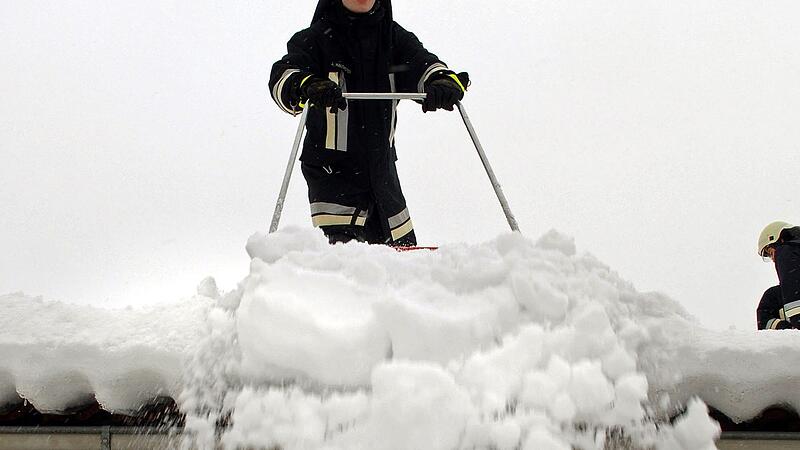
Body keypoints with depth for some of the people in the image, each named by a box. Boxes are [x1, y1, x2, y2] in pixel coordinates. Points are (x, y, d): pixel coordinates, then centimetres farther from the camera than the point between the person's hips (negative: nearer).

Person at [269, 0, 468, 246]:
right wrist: (307, 87, -43)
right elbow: (282, 77, -19)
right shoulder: (317, 38, -4)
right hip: (331, 167, -4)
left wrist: (443, 82, -33)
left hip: (382, 164, 5)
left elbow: (424, 65, -8)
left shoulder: (394, 37, 7)